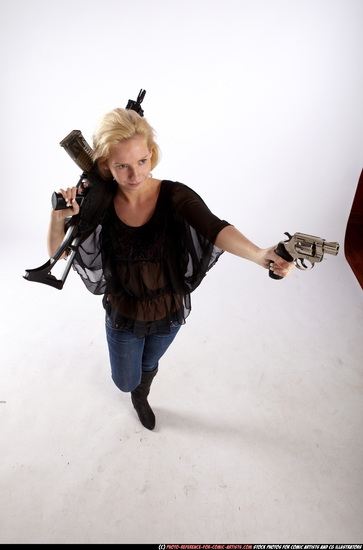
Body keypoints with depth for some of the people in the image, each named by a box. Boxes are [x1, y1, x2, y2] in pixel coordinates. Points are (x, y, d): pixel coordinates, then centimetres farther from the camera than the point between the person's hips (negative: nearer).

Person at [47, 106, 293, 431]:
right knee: (125, 381, 23)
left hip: (169, 314, 0)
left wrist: (259, 255, -60)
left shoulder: (175, 196, -24)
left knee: (149, 364, 30)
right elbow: (57, 253, -12)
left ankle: (141, 397, 67)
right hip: (124, 316, 1)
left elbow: (214, 228, -41)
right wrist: (58, 215, -32)